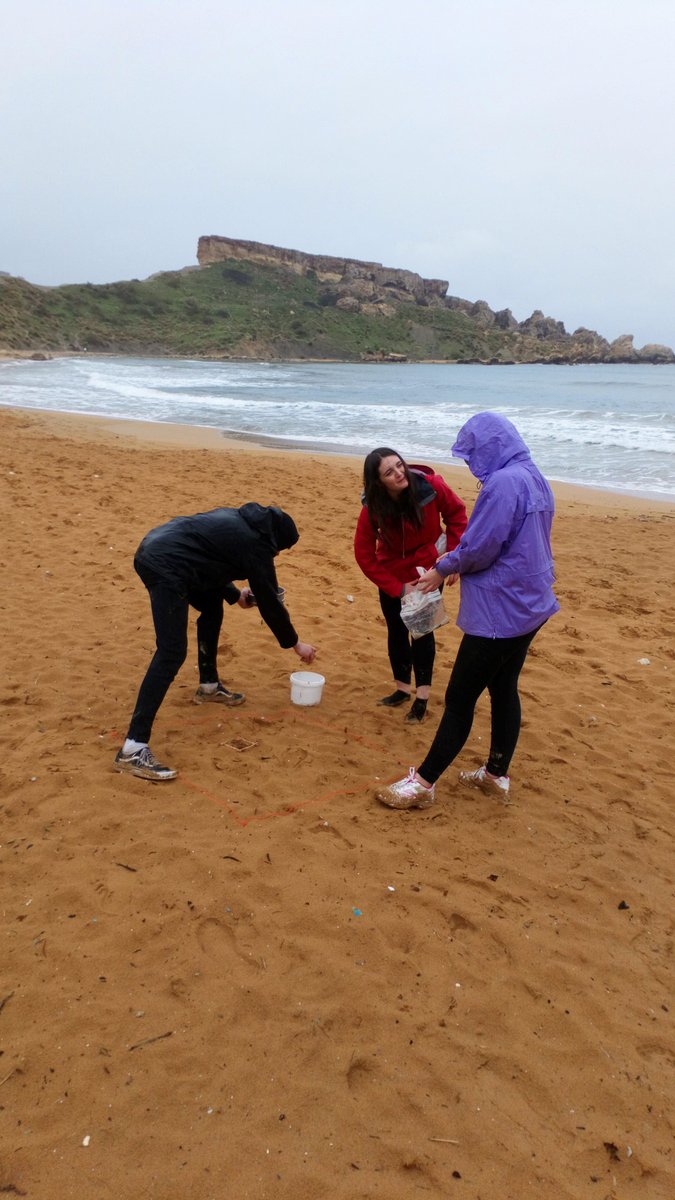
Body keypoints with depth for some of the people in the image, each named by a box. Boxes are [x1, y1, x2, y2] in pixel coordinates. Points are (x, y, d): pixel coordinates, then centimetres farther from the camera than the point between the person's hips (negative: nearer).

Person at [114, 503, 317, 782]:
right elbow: (270, 602, 8)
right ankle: (133, 750, -18)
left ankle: (209, 686, 41)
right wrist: (295, 644, 22)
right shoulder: (256, 546, 0)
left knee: (212, 607, 27)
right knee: (172, 654, -14)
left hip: (153, 546, 11)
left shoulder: (236, 519, 23)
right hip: (166, 567, -11)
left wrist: (234, 594, 34)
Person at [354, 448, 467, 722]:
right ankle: (403, 688, 28)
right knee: (396, 630, 11)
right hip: (392, 576, 1)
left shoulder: (431, 486, -25)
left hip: (428, 570, -1)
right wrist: (398, 588, -21)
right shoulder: (372, 510, -24)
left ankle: (422, 695, 11)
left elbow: (456, 513, -6)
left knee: (422, 631, 0)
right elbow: (364, 555, -16)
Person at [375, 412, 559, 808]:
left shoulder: (503, 483, -21)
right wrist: (455, 561, 9)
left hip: (499, 613, -10)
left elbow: (478, 549, -22)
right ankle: (497, 774, 31)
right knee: (504, 688, 19)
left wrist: (444, 569, -4)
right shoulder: (535, 479, 10)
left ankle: (424, 783, 9)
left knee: (460, 698, -1)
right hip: (531, 606, 10)